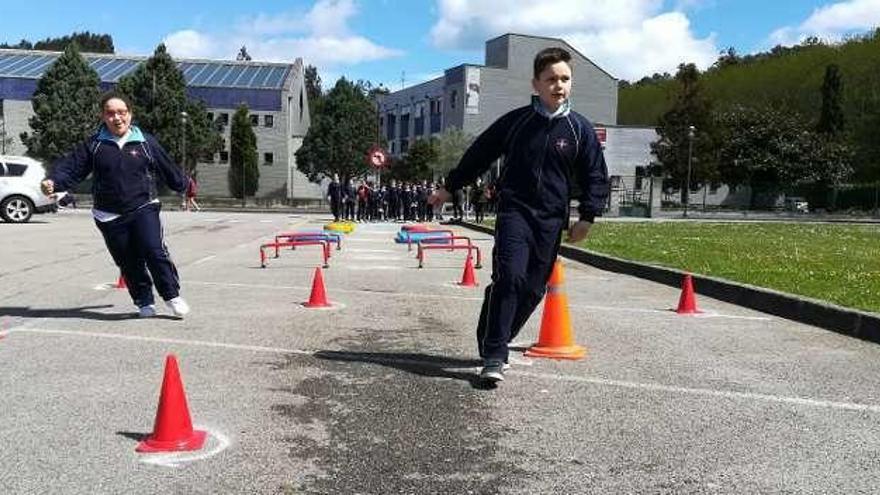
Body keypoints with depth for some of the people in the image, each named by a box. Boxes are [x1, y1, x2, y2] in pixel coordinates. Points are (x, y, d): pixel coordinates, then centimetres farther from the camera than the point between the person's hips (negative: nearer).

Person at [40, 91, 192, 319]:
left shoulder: (146, 143, 3)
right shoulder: (93, 145, 3)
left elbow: (168, 168, 15)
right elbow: (71, 167, -1)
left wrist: (184, 184, 23)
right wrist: (53, 182, -19)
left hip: (143, 208, -1)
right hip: (110, 216, 2)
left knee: (154, 251, -17)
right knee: (129, 263, 6)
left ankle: (173, 296, 0)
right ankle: (145, 302, 22)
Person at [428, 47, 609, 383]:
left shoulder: (580, 129, 4)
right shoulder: (515, 121, 2)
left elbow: (596, 177, 10)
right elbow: (479, 154, 13)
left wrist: (587, 217, -1)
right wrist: (450, 187, 18)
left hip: (552, 219, 2)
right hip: (514, 211, -2)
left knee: (533, 288, 5)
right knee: (509, 276, -20)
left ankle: (495, 343, 24)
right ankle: (493, 356, -15)